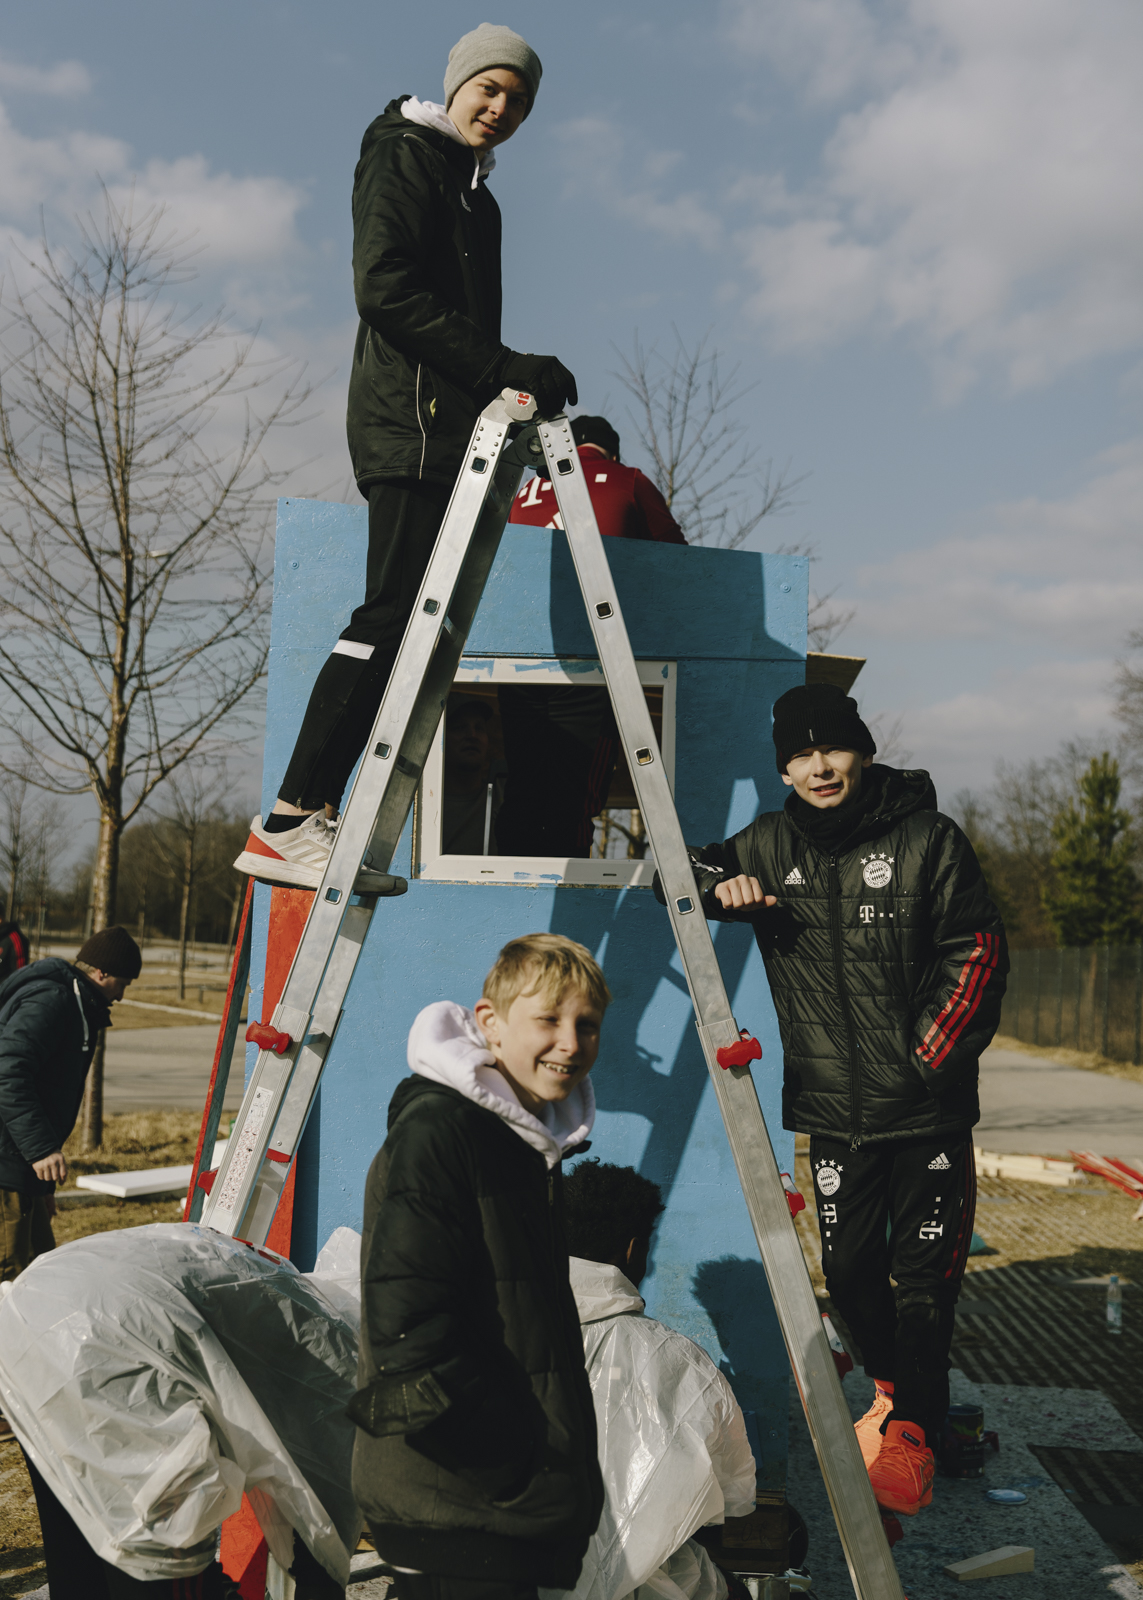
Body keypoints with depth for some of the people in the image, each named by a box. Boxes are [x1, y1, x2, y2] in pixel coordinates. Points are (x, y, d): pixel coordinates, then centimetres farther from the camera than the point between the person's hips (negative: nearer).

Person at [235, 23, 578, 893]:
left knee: (409, 623, 3)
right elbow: (386, 290, -13)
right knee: (391, 616, -16)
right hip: (411, 420, -9)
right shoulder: (404, 156, 2)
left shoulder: (473, 191, 29)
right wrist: (504, 367, -17)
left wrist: (516, 384, 10)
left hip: (445, 423, 9)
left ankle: (313, 815, 3)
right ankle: (291, 821, -16)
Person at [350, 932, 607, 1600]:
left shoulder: (532, 1140, 12)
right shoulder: (435, 1132, -16)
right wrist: (522, 1464, -19)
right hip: (455, 1511, -9)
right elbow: (409, 1324, -23)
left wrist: (564, 1475, 16)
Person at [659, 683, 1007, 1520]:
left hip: (927, 1107, -3)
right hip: (832, 1108, 3)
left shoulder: (928, 839, -4)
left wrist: (932, 1053, -8)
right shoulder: (770, 845, 6)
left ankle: (913, 1428, 18)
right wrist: (721, 887, -8)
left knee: (926, 1271, -1)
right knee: (849, 1269, 12)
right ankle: (895, 1388, 37)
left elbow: (979, 953, -3)